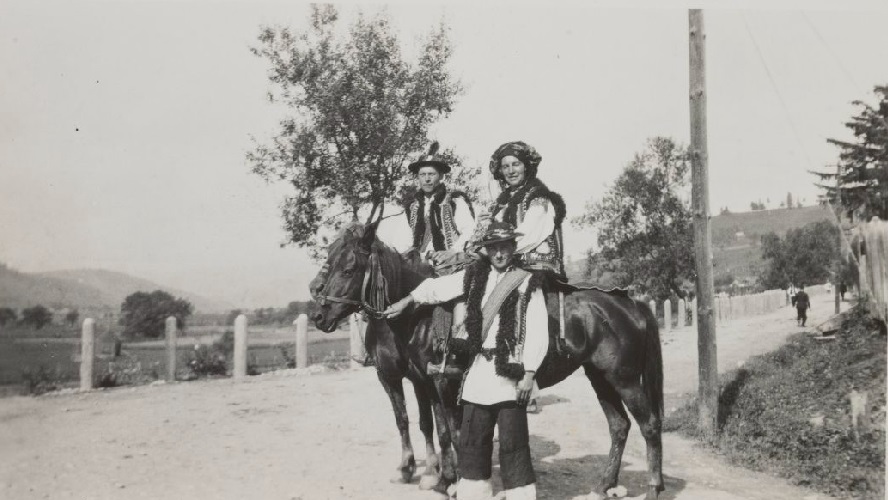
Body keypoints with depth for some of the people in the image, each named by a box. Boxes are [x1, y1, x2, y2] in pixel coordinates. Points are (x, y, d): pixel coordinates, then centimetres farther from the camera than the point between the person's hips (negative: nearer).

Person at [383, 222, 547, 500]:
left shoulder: (529, 283, -4)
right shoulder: (474, 275, 9)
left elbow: (537, 333, -7)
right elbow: (438, 287, 22)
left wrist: (529, 375, -12)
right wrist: (407, 301, 23)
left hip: (511, 374, -5)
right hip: (478, 372, 5)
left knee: (512, 443, -1)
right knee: (471, 441, 12)